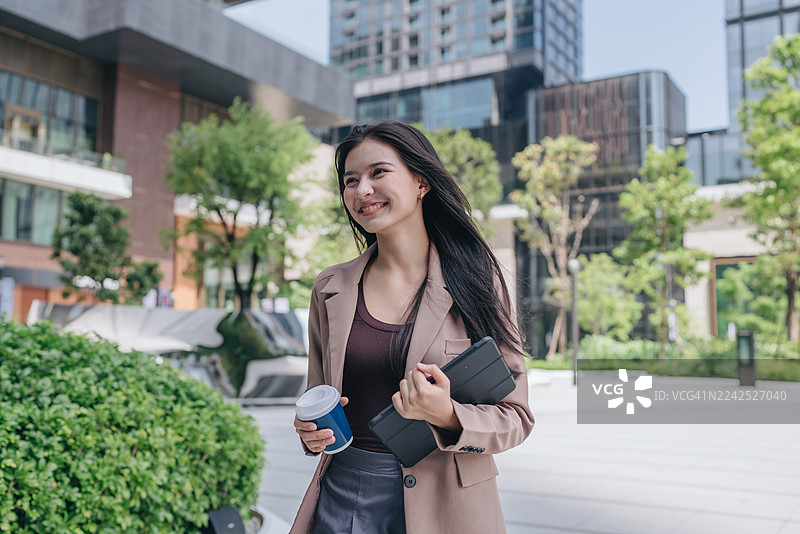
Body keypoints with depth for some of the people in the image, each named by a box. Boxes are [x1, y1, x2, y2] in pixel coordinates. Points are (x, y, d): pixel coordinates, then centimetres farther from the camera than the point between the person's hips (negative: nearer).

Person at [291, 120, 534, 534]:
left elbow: (516, 417, -5)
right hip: (342, 500, 3)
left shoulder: (475, 282, -7)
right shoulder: (330, 290, 2)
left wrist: (448, 416, -23)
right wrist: (312, 431, -7)